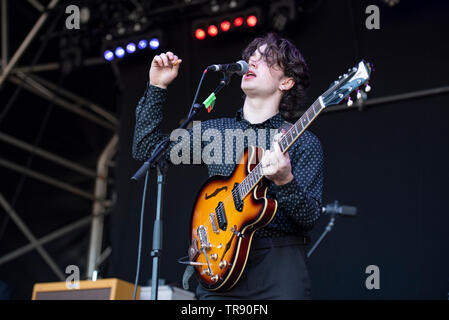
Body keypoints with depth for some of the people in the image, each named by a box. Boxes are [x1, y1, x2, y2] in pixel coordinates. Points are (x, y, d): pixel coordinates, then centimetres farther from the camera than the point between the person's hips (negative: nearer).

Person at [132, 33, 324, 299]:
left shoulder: (304, 142, 2)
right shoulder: (215, 130, 13)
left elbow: (310, 218, -6)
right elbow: (146, 148, 11)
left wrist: (284, 181, -24)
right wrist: (157, 88, 7)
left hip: (279, 265, -2)